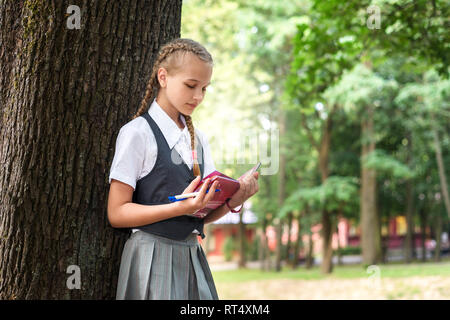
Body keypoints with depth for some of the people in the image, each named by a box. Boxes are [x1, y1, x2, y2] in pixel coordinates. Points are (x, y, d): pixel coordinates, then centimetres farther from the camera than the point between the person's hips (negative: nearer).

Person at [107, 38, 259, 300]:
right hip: (152, 256, -6)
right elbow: (117, 213, -11)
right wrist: (182, 207, -21)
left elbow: (203, 215, 12)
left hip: (192, 255, 6)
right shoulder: (138, 133, -6)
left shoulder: (198, 139, 13)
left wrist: (234, 199, -9)